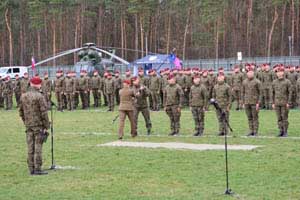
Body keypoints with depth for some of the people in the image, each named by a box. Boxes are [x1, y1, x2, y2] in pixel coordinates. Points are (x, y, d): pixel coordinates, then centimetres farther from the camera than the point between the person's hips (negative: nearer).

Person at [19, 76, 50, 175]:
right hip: (39, 125, -6)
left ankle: (31, 169, 12)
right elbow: (44, 112, -14)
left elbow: (21, 111, 13)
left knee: (30, 148, 9)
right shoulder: (39, 96, -13)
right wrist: (46, 126, -8)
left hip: (28, 126, 6)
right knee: (38, 148, -2)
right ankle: (37, 168, -1)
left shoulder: (23, 96, 7)